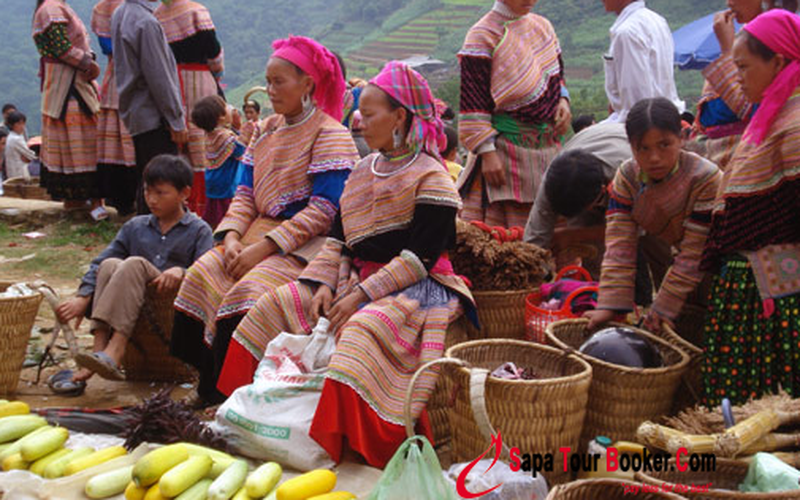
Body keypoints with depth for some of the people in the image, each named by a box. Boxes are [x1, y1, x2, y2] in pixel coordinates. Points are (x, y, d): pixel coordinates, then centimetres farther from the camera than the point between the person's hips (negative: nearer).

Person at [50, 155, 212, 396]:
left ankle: (113, 352, -38)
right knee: (110, 265, -22)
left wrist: (182, 272, -29)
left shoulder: (198, 231, 7)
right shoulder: (135, 227, 19)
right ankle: (99, 351, -35)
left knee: (135, 264, -26)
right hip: (134, 311, 4)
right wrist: (83, 298, -6)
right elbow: (99, 263, 10)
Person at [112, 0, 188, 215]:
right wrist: (177, 121, -11)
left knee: (144, 180, 17)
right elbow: (159, 78, -18)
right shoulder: (146, 22, -19)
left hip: (134, 114, 10)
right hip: (154, 117, -10)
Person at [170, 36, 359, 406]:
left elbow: (324, 210, -16)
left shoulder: (330, 135, -8)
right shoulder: (266, 131, 15)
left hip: (306, 243, -7)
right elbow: (245, 192, 14)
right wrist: (232, 236, -7)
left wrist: (265, 246, -20)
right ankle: (207, 384, -10)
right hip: (260, 232, 7)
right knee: (203, 273, -15)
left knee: (250, 289, -29)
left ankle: (222, 393, -16)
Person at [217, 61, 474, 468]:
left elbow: (420, 256, -18)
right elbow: (338, 237, 14)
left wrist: (360, 294, -20)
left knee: (363, 328, -38)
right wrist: (326, 283, -4)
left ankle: (333, 440, -31)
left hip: (414, 287, -8)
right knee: (272, 306, -1)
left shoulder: (430, 178, -10)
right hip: (355, 279, 8)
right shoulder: (363, 171, 15)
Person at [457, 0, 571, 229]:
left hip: (546, 146, 7)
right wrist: (487, 153, -17)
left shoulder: (543, 26, 12)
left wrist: (563, 100, 2)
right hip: (504, 148, -6)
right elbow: (474, 105, -12)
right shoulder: (482, 36, -9)